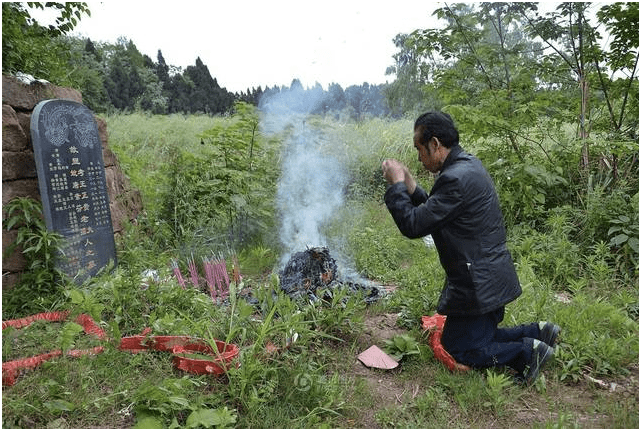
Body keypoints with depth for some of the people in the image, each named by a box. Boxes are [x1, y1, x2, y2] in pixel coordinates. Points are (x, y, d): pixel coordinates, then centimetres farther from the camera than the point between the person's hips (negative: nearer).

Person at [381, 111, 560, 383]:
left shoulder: (457, 178, -27)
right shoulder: (468, 165, 6)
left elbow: (414, 225, -25)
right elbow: (433, 214, 12)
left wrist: (396, 184, -14)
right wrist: (409, 185, 3)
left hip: (478, 284, -10)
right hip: (491, 276, 10)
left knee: (459, 349, 7)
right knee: (481, 336, 25)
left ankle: (528, 351, 7)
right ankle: (537, 332, 21)